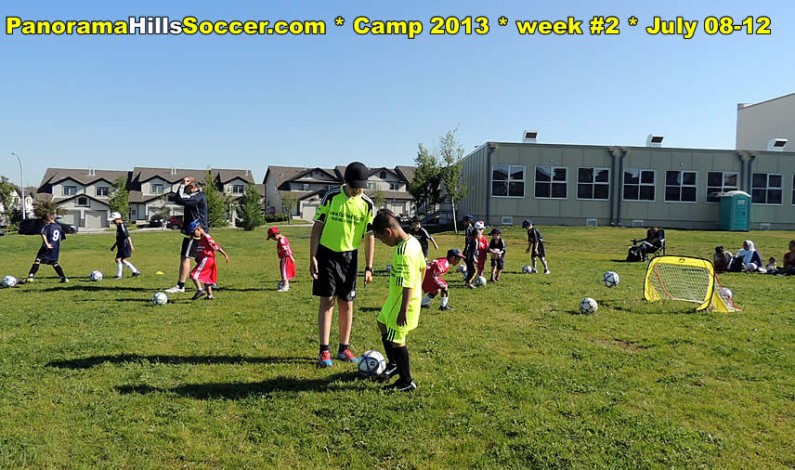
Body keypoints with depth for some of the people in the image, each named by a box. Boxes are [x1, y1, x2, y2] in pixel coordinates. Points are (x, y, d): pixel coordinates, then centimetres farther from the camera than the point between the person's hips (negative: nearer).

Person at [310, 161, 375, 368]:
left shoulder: (367, 204, -3)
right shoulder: (331, 197, -8)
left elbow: (369, 235, 2)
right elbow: (317, 227, -4)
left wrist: (369, 267, -2)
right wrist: (312, 258, -10)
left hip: (349, 256, 2)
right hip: (327, 254, -2)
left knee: (347, 304, 7)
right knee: (327, 301, -2)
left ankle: (344, 349, 20)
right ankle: (324, 351, 4)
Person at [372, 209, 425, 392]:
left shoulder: (403, 252, -29)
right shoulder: (413, 241, 2)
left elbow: (408, 284, -29)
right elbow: (422, 268, 13)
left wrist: (403, 310, -25)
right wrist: (419, 288, 24)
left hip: (402, 302, -11)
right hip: (396, 298, 11)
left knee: (396, 340, 1)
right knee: (383, 325, 25)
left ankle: (407, 381, 16)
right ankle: (394, 364, 42)